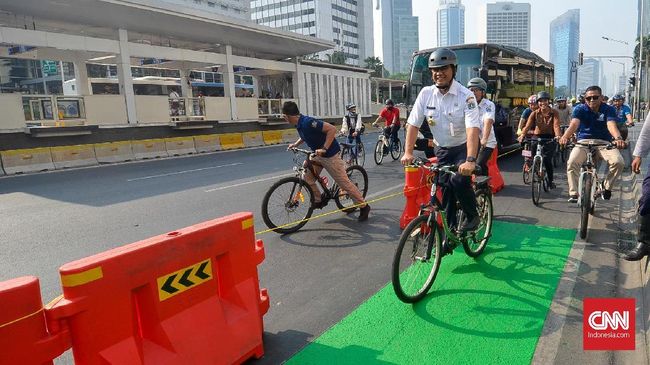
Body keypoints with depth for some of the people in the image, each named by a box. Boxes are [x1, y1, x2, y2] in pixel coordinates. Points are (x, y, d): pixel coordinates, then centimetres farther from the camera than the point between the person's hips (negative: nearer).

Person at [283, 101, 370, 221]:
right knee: (307, 178, 4)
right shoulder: (299, 124, 1)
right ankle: (318, 201, 23)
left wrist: (324, 148, -33)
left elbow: (332, 129, -30)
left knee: (344, 182, -2)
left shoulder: (308, 122, -28)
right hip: (317, 154, 9)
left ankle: (364, 206, 10)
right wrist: (295, 144, 8)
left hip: (330, 154, -9)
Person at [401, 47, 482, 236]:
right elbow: (413, 123, -8)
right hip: (442, 150, 4)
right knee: (445, 191, 3)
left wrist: (470, 160, -42)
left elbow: (473, 128, -30)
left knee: (459, 180, -26)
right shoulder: (426, 93, -7)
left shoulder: (466, 96, -20)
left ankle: (472, 216, 1)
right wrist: (408, 152, -18)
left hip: (463, 147, -3)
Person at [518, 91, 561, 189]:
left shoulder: (554, 113, -7)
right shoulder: (535, 113, -3)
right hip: (537, 137, 2)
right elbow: (528, 125, -18)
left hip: (550, 138, -2)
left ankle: (550, 181, 2)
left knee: (547, 159, -16)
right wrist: (522, 135, -37)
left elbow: (556, 126, -21)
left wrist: (558, 136, -41)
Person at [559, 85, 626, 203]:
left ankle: (607, 187, 3)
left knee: (618, 162, -24)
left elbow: (611, 125, -22)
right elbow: (574, 124, -22)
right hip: (583, 141, -1)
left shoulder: (608, 109, -2)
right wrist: (565, 136, -45)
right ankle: (573, 193, -18)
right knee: (572, 163, -28)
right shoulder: (579, 109, -3)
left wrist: (618, 138, -45)